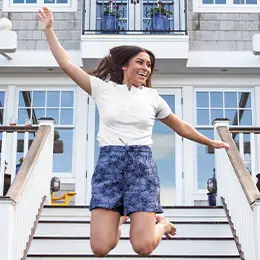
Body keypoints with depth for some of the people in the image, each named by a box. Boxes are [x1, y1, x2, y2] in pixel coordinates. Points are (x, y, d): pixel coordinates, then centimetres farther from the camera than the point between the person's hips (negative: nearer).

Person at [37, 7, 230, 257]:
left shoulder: (152, 97, 14)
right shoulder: (103, 88, 10)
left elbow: (181, 127, 26)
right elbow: (66, 64, 8)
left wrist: (210, 142, 32)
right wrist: (48, 30, 6)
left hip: (142, 164, 0)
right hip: (108, 163, 0)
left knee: (143, 247, -15)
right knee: (100, 248, -9)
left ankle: (161, 223, 22)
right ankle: (117, 218, 26)